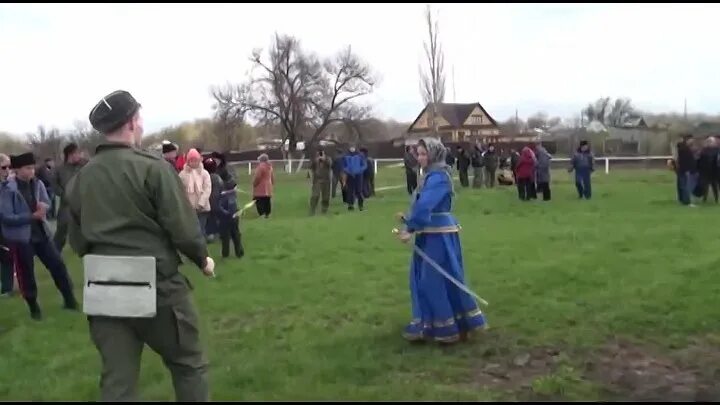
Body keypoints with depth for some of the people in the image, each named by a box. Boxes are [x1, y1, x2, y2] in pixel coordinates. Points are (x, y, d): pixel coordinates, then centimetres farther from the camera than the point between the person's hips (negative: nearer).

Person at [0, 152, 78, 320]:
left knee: (58, 264, 6)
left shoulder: (37, 184, 1)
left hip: (41, 233, 5)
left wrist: (43, 207, -17)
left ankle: (70, 300, 20)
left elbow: (48, 205, 7)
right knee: (26, 274, 7)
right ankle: (34, 307, 24)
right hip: (20, 238, -5)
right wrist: (32, 216, -22)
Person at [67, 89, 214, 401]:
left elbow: (77, 241, 12)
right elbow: (182, 227, -14)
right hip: (157, 286, -5)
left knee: (116, 382, 11)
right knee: (189, 364, 14)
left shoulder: (80, 178, 6)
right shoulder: (152, 167, -12)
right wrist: (202, 259, 4)